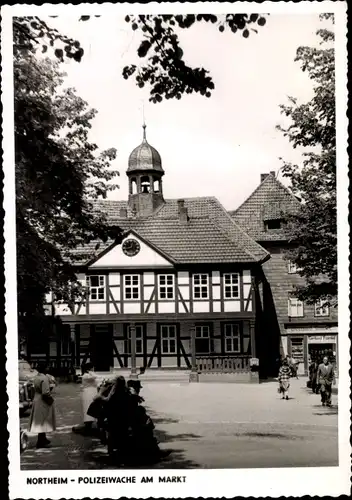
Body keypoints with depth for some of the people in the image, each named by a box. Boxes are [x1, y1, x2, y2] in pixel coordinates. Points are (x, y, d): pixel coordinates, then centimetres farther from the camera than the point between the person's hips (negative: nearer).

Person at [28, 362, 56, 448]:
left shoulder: (36, 377, 6)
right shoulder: (44, 378, -22)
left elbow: (35, 389, 11)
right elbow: (46, 393, -26)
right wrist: (51, 399, -11)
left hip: (37, 400, 9)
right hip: (43, 402, -9)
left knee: (39, 421, 18)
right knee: (43, 422, -3)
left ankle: (43, 439, 31)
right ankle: (40, 442, 0)